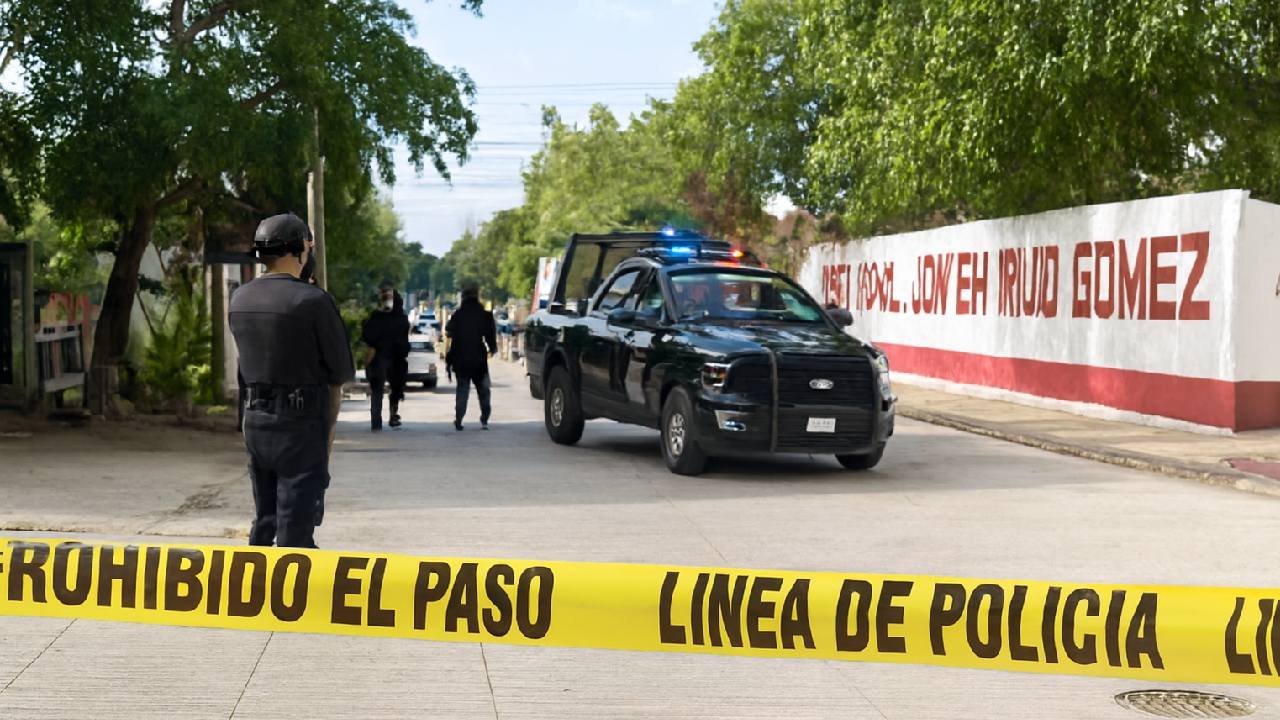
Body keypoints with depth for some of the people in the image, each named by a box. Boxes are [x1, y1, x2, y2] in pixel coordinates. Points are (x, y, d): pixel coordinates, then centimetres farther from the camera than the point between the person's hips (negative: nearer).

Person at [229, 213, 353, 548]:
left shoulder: (239, 299, 4)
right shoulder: (313, 301, -15)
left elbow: (249, 358, 12)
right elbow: (340, 372, -8)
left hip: (255, 420, 6)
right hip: (300, 424, -6)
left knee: (264, 520, 17)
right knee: (295, 526, -1)